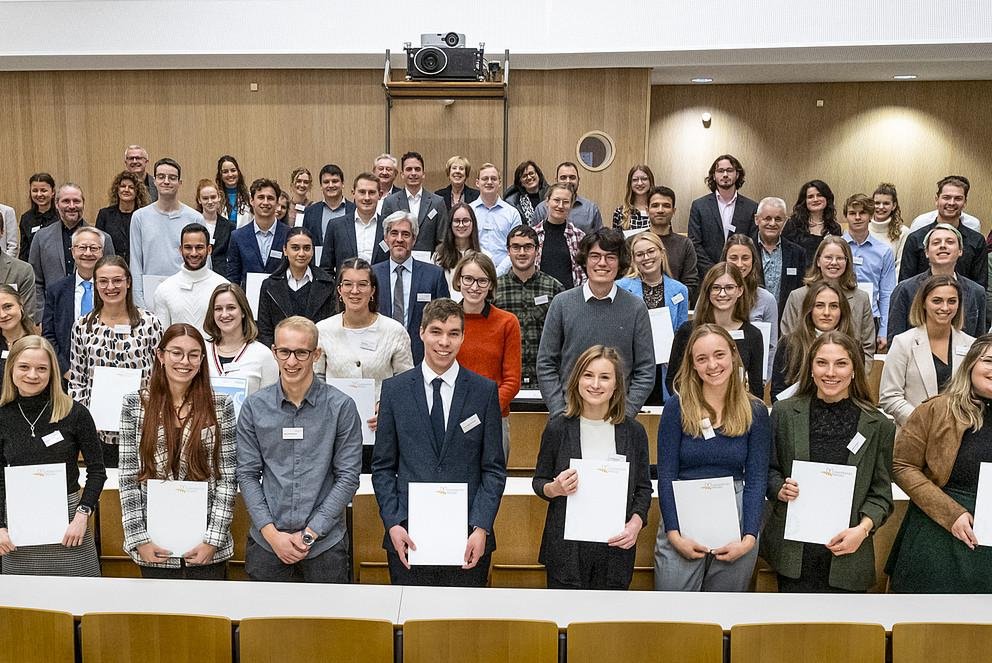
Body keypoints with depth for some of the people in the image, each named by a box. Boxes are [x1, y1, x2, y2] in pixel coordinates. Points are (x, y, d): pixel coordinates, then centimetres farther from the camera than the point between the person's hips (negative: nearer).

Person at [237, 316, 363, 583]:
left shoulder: (341, 407, -7)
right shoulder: (254, 407, 0)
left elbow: (348, 477, -6)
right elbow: (247, 474, 1)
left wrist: (310, 534, -11)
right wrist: (271, 533, -8)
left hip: (325, 543, -1)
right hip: (266, 541, 2)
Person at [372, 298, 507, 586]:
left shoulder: (485, 391, 1)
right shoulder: (394, 389, 3)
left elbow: (494, 468, 2)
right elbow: (383, 466, 5)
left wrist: (481, 528, -8)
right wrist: (393, 524, -5)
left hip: (468, 540, 0)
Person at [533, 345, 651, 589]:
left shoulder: (633, 431, 1)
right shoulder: (557, 429, -2)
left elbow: (643, 488, 9)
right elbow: (539, 482, 7)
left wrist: (636, 522, -7)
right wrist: (555, 489, -14)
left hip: (616, 545, 1)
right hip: (566, 547, -1)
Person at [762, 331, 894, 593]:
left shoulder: (878, 426, 1)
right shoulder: (784, 412, 1)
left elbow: (880, 493, 3)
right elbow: (767, 470, 9)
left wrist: (863, 529, -12)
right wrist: (780, 489, -11)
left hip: (846, 553, 0)